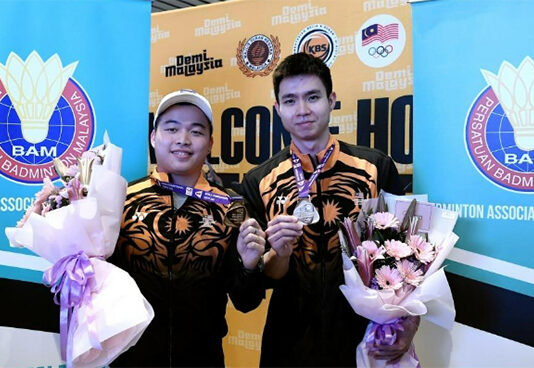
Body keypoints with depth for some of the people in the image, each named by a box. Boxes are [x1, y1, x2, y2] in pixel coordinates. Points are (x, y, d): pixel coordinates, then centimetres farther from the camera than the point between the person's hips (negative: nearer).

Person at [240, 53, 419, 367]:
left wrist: (410, 322, -15)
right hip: (291, 343, 1)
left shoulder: (378, 167, -7)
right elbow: (262, 277, 1)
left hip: (368, 338, 0)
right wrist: (281, 252, -19)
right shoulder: (258, 183, -3)